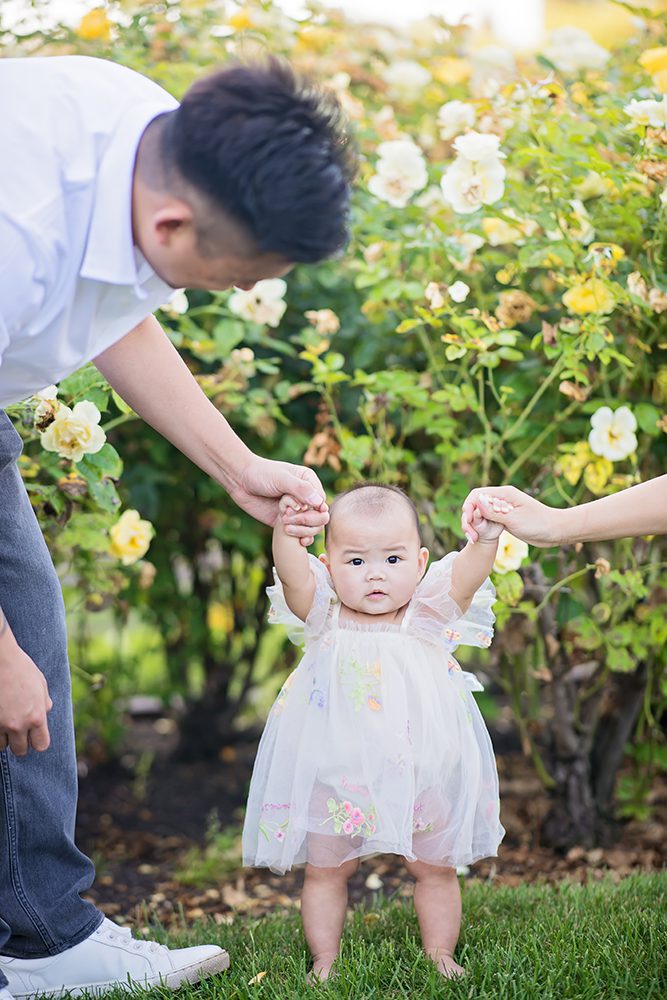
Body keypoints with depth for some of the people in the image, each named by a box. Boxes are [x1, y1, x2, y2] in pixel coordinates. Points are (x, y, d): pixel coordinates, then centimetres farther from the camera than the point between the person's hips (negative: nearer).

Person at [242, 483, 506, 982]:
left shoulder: (429, 614, -6)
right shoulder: (324, 617, -7)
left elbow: (468, 573, -23)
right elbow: (293, 573, -24)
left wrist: (487, 539, -44)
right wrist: (286, 530, -44)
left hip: (422, 773, 0)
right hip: (336, 773, 0)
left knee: (436, 866, 11)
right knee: (325, 869, 9)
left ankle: (439, 954, 28)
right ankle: (325, 960, 24)